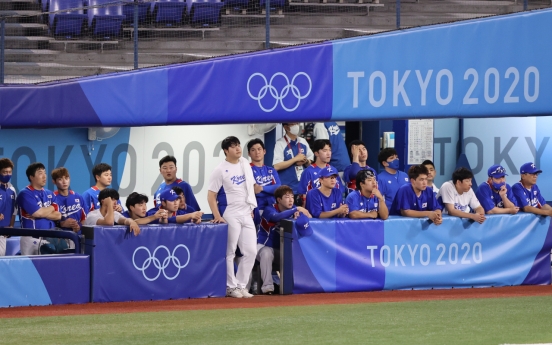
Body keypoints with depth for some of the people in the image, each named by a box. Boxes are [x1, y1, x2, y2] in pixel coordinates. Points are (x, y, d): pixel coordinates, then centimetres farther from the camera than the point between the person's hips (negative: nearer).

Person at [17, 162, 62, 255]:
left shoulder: (49, 194, 15)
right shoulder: (25, 194, -5)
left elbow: (58, 215, 6)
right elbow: (38, 212, -16)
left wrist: (43, 213, -10)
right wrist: (51, 208, 3)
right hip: (31, 238, -5)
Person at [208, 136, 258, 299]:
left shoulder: (245, 164, 10)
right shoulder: (220, 170, -9)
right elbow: (211, 195, -10)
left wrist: (251, 207, 11)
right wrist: (217, 216, -19)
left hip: (246, 214, 6)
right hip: (230, 215, -6)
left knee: (251, 251, 4)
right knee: (229, 252, -2)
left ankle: (241, 285, 13)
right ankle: (231, 287, 7)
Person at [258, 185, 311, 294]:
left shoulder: (293, 210, 1)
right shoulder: (269, 209, -17)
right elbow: (276, 217, -40)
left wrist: (298, 215, -34)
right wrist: (297, 209, -44)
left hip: (281, 247, 6)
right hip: (264, 246, -6)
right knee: (266, 254, -36)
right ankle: (267, 286, -31)